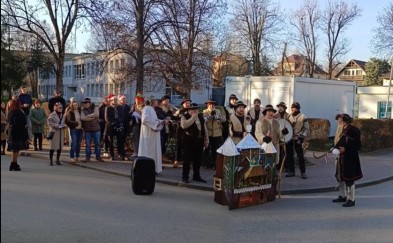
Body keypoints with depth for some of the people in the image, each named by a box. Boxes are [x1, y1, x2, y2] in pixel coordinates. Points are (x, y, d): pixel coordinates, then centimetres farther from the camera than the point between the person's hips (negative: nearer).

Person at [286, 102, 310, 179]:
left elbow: (307, 129, -5)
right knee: (289, 155, 7)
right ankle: (291, 171, 17)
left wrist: (303, 136, -16)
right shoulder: (289, 116, 8)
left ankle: (303, 172, 5)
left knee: (300, 156, -3)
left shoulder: (303, 117, -6)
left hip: (298, 139, -5)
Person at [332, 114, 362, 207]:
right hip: (341, 157, 9)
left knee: (349, 179, -2)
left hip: (350, 159, -9)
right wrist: (335, 148, 3)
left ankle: (351, 200, 9)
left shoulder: (353, 131, -16)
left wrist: (345, 149, -23)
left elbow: (358, 146, -17)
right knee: (340, 177, 17)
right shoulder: (342, 130, 9)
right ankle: (343, 196, 32)